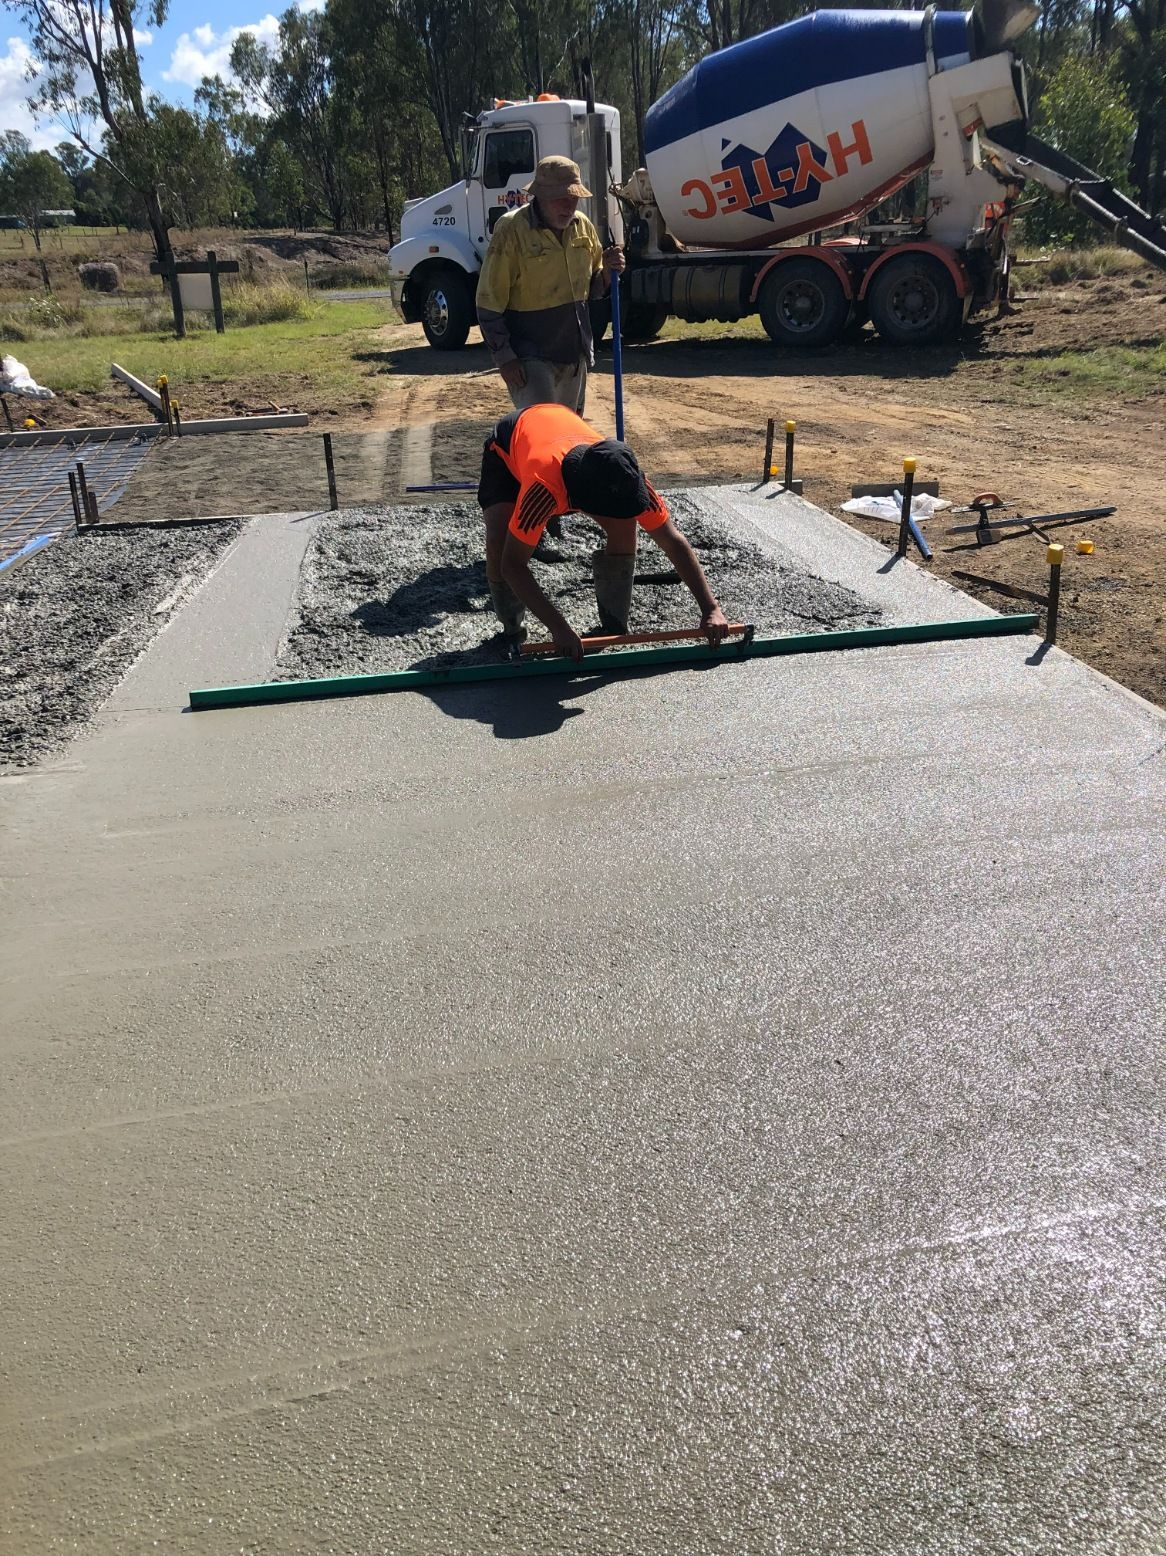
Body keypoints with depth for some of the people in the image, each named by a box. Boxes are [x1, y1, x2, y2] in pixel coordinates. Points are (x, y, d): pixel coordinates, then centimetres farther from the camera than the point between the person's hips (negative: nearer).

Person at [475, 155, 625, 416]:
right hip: (531, 356, -7)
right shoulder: (512, 229, -14)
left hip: (574, 354, 7)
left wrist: (608, 271, -6)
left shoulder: (582, 225, 6)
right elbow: (489, 302, -13)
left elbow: (592, 289, 17)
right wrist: (504, 358, -16)